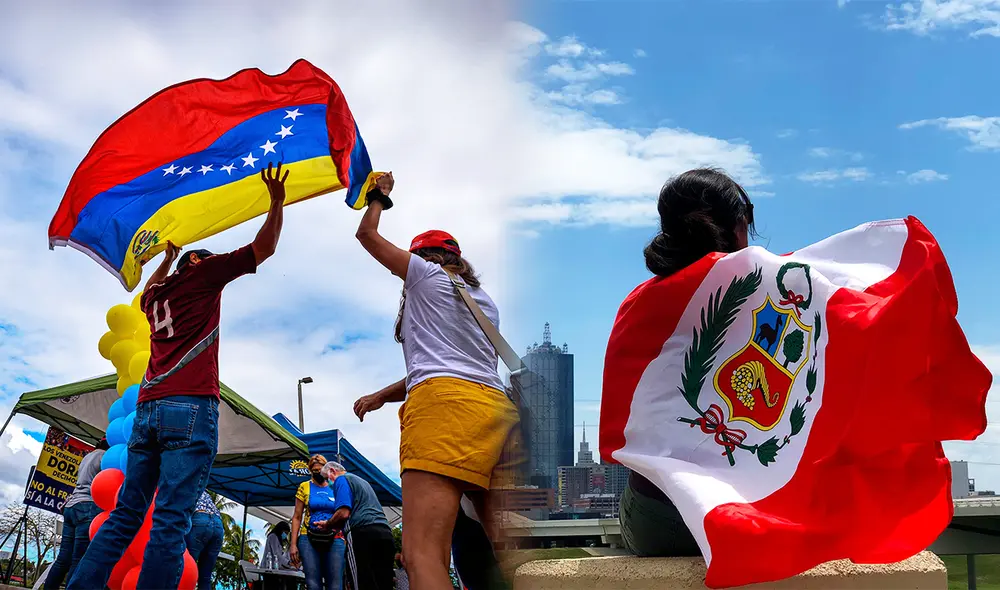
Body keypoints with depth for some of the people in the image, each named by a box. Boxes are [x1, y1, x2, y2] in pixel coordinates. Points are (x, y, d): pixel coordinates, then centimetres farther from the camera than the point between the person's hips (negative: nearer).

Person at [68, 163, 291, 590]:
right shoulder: (201, 273, 8)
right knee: (172, 519, -13)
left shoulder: (155, 294, 25)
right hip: (191, 408, -7)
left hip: (147, 410, 7)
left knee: (126, 514, 8)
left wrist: (167, 260, 56)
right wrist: (277, 202, 12)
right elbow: (262, 249, 7)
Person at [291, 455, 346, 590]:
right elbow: (297, 517, 7)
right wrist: (293, 544, -2)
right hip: (309, 539, -1)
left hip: (334, 540, 1)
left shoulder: (335, 488, 11)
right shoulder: (305, 487, 8)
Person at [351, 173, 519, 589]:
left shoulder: (428, 274, 15)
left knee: (423, 555, -20)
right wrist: (383, 396, 39)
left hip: (445, 406, -7)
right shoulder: (484, 303, 32)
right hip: (496, 410, 8)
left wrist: (379, 196, 46)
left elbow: (367, 234, 28)